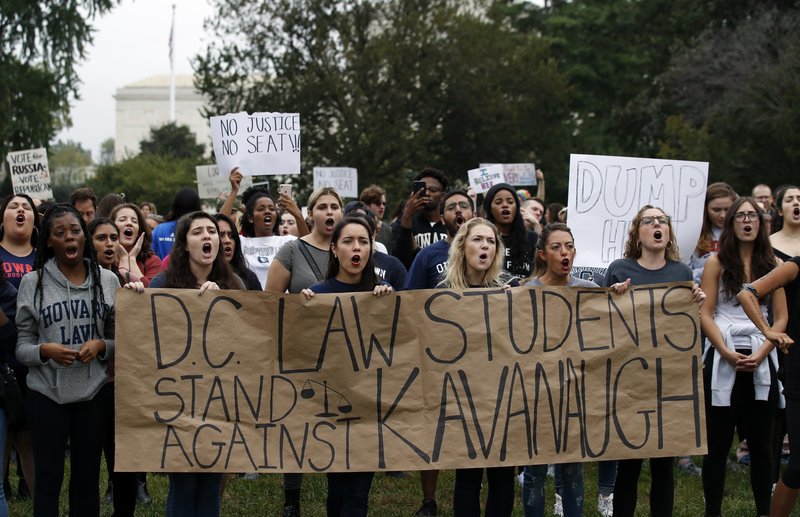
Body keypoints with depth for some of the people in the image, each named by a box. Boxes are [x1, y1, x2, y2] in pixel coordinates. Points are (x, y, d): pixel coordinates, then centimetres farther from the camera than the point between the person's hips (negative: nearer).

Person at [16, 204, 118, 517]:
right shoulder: (32, 282, -3)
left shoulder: (107, 280, 3)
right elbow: (22, 347, 0)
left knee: (88, 476, 12)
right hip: (47, 393, -2)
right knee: (48, 478, 4)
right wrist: (45, 351, -20)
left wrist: (101, 346, -12)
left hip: (95, 393, 2)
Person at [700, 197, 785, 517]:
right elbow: (705, 315, -1)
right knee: (718, 442, 1)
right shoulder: (717, 263, 4)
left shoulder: (772, 266, 8)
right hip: (722, 361, -1)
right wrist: (728, 353, -13)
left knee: (760, 442, 6)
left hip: (761, 362, 2)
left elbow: (781, 319, 5)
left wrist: (759, 355, -9)